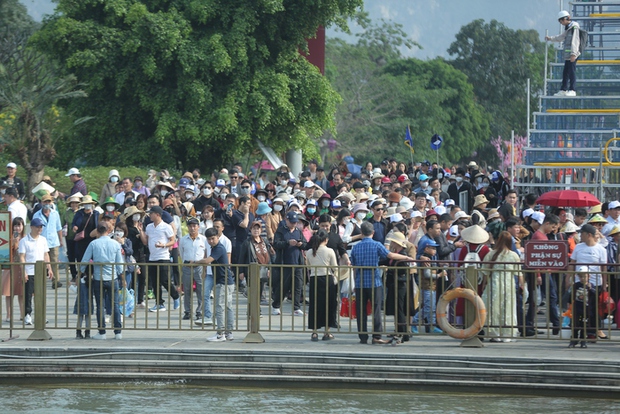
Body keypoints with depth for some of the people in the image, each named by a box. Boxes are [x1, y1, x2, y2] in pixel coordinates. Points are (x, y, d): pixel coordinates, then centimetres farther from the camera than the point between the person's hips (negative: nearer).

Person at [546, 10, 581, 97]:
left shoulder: (574, 27, -10)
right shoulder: (568, 28, 19)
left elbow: (574, 41, -17)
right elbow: (561, 37, 36)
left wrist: (573, 54, -22)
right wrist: (551, 38, 44)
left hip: (572, 55, -10)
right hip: (567, 55, 10)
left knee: (572, 71, -10)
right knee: (565, 72, 11)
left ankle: (572, 90, -10)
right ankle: (563, 90, 15)